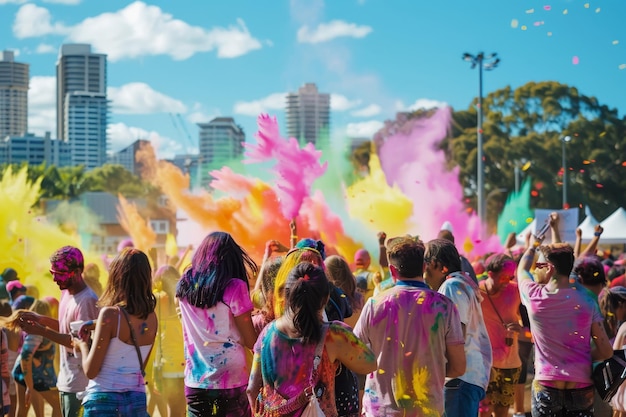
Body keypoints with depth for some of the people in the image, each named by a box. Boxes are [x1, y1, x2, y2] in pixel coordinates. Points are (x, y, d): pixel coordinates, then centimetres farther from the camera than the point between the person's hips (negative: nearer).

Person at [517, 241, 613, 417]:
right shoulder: (587, 302, -4)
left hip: (546, 387, -1)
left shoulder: (534, 297, -7)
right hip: (582, 389, 1)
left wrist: (532, 246, 36)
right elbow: (606, 351, -2)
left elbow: (522, 269, 17)